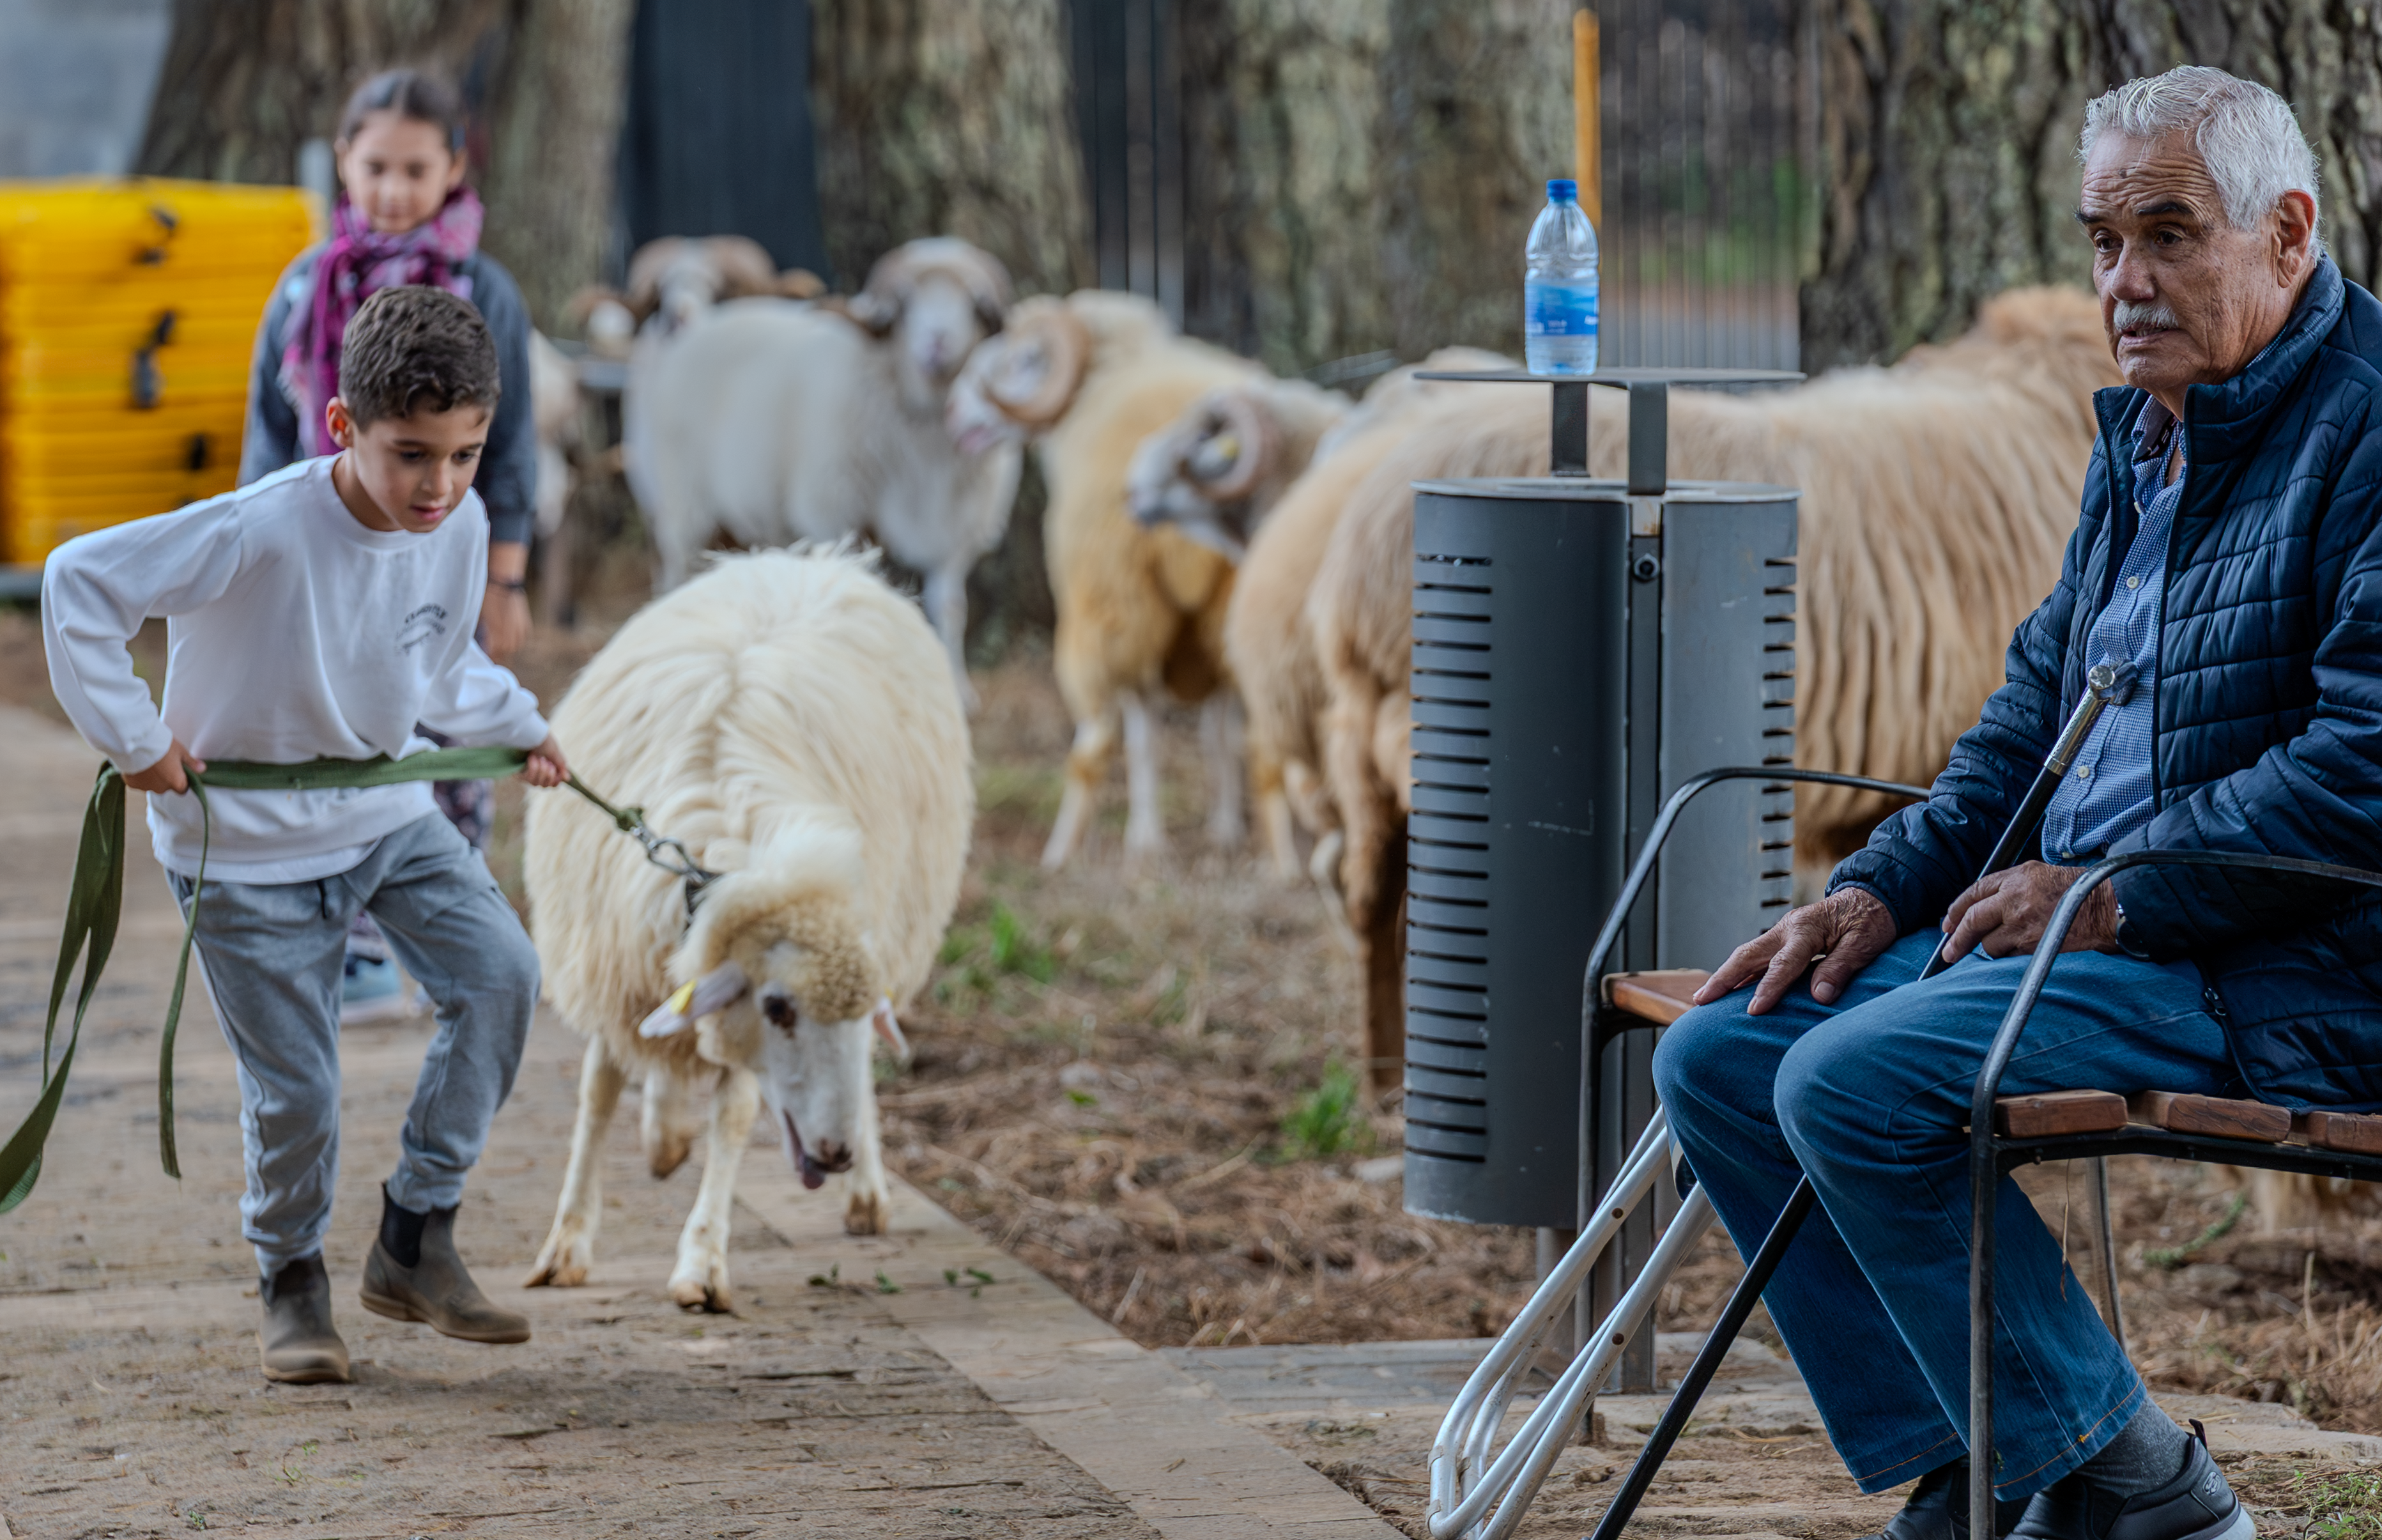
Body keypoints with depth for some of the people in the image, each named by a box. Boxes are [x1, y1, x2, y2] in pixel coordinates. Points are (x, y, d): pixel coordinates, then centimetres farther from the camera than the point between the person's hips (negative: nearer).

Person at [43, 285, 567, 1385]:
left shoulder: (461, 527, -9)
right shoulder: (261, 532, -30)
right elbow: (79, 582, -26)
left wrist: (516, 725, 17)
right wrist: (133, 738, -20)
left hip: (385, 812, 5)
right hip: (246, 843, -5)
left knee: (499, 973, -16)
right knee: (294, 1088, -3)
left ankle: (415, 1241, -2)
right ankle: (291, 1283, 26)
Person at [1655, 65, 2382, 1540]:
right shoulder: (2144, 437, 17)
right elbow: (2034, 714, 24)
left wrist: (2110, 894, -18)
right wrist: (1884, 890, 8)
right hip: (2093, 927, 10)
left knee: (1854, 1082, -25)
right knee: (1719, 1056, 1)